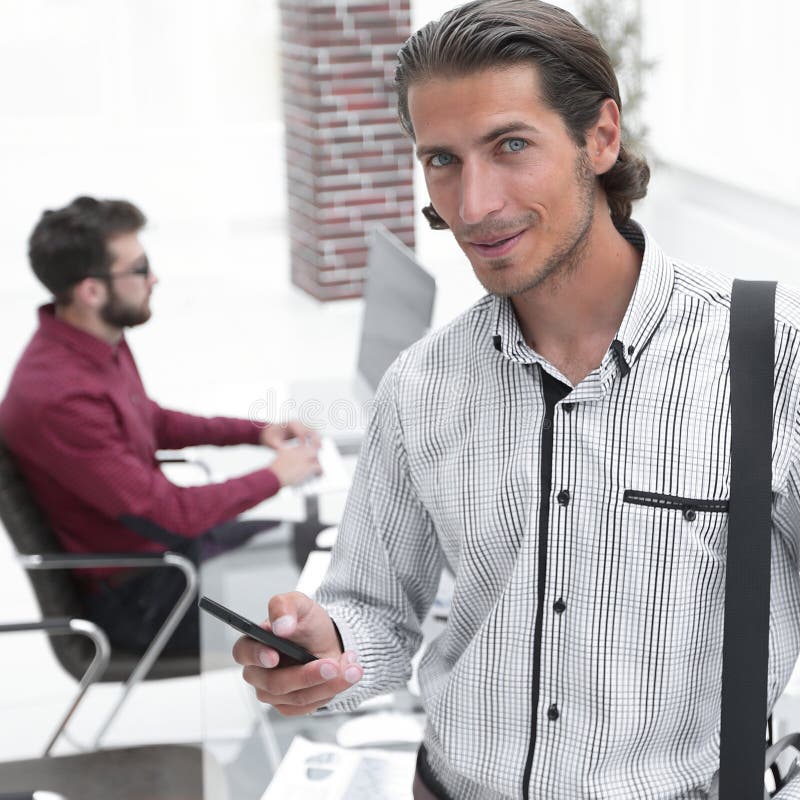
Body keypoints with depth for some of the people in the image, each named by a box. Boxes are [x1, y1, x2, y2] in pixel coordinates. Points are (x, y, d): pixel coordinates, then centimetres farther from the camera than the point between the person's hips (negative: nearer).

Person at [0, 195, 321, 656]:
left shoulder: (102, 342, -2)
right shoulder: (56, 398, -32)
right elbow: (169, 515, -27)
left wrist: (255, 432, 6)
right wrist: (274, 476, -15)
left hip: (170, 539, 9)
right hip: (137, 599, -9)